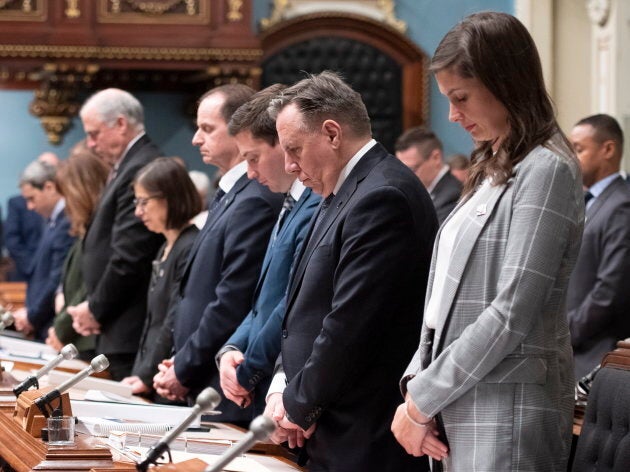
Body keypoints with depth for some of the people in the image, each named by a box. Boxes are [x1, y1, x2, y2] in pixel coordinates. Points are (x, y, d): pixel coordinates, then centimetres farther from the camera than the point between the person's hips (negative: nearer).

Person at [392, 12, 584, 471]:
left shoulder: (546, 171, -10)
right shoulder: (492, 171, 17)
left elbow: (512, 315, -17)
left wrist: (423, 400, -13)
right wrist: (416, 385, 1)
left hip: (509, 414, -8)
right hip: (464, 409, 8)